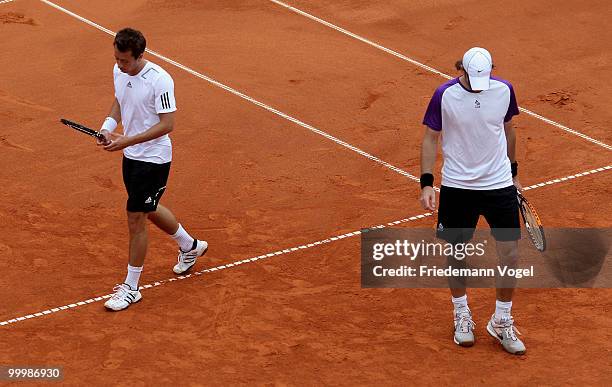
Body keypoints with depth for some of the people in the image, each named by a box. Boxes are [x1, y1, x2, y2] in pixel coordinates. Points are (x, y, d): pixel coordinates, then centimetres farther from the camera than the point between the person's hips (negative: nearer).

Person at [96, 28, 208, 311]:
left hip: (153, 159, -8)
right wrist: (108, 128, -3)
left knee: (136, 220, -4)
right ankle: (190, 246, 50)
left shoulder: (159, 80, -25)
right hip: (131, 156, 8)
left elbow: (167, 124, -24)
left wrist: (127, 141, -30)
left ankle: (131, 288, 9)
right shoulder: (119, 71, -2)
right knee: (149, 210, 25)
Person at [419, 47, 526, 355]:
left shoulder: (504, 90, -5)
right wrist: (426, 183, -11)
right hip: (457, 187, -1)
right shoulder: (445, 95, -12)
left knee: (510, 256, -1)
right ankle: (461, 314, 32)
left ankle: (501, 322, 18)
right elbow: (431, 137, -3)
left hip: (499, 185, 1)